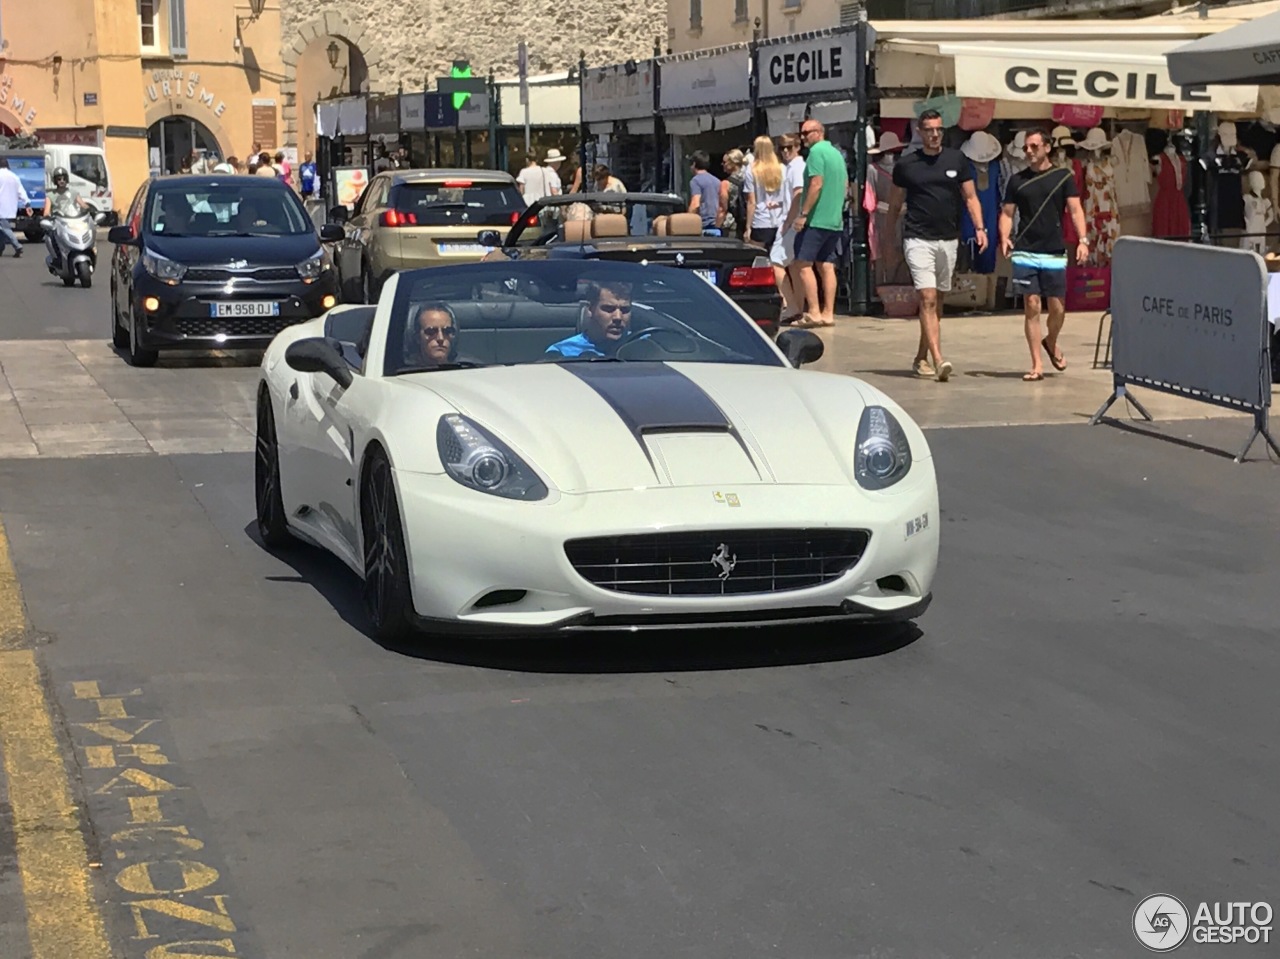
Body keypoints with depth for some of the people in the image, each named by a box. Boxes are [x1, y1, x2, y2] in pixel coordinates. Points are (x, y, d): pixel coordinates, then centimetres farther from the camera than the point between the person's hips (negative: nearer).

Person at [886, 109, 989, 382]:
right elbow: (895, 206, 10)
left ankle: (921, 357, 22)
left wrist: (979, 228, -5)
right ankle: (938, 360, -22)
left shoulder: (957, 160, 7)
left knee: (936, 302, 10)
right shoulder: (906, 165, 3)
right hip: (918, 239, -3)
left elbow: (970, 197, 10)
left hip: (949, 240, 3)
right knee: (928, 299, -14)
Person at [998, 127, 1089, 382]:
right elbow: (1007, 213, 10)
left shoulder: (1064, 176, 4)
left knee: (1057, 309, 3)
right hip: (1025, 253, 0)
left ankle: (1051, 343, 35)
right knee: (1032, 306, -4)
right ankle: (1036, 365, 2)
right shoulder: (1017, 180, 9)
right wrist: (1004, 238, -9)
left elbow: (1075, 210, -1)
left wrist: (1083, 240, -15)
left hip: (1055, 253, 0)